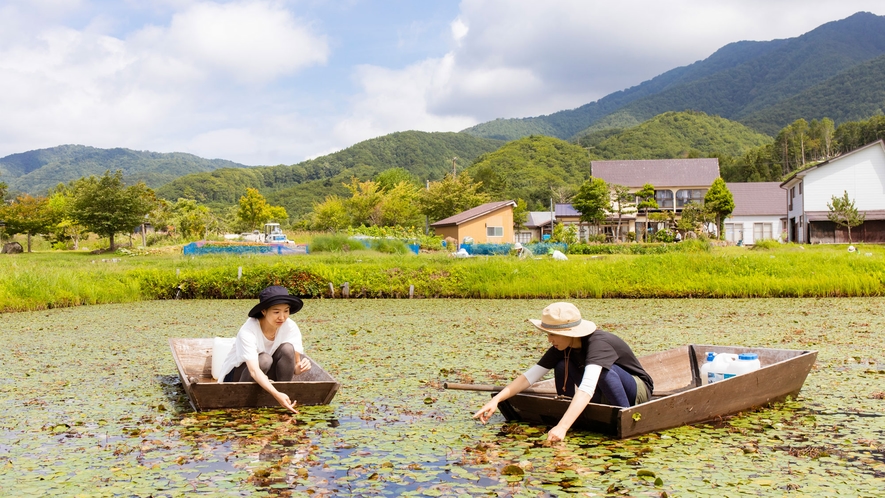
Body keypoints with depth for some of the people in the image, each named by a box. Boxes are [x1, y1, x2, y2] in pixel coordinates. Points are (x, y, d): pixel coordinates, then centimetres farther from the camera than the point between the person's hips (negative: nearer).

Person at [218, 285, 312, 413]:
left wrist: (300, 367, -43)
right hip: (237, 375, -3)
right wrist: (276, 394, -55)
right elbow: (254, 371, -41)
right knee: (264, 359, -34)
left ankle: (285, 397, -14)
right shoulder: (247, 331, -30)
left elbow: (293, 366, -18)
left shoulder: (290, 327, -17)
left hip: (266, 376, 3)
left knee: (287, 349, -24)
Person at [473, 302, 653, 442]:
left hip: (638, 390, -6)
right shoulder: (562, 348, -12)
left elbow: (587, 389, -46)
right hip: (604, 397, 6)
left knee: (604, 370, -35)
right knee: (562, 366, -15)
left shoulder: (598, 343, -33)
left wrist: (562, 427, -56)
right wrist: (496, 400, -25)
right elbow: (530, 376, -13)